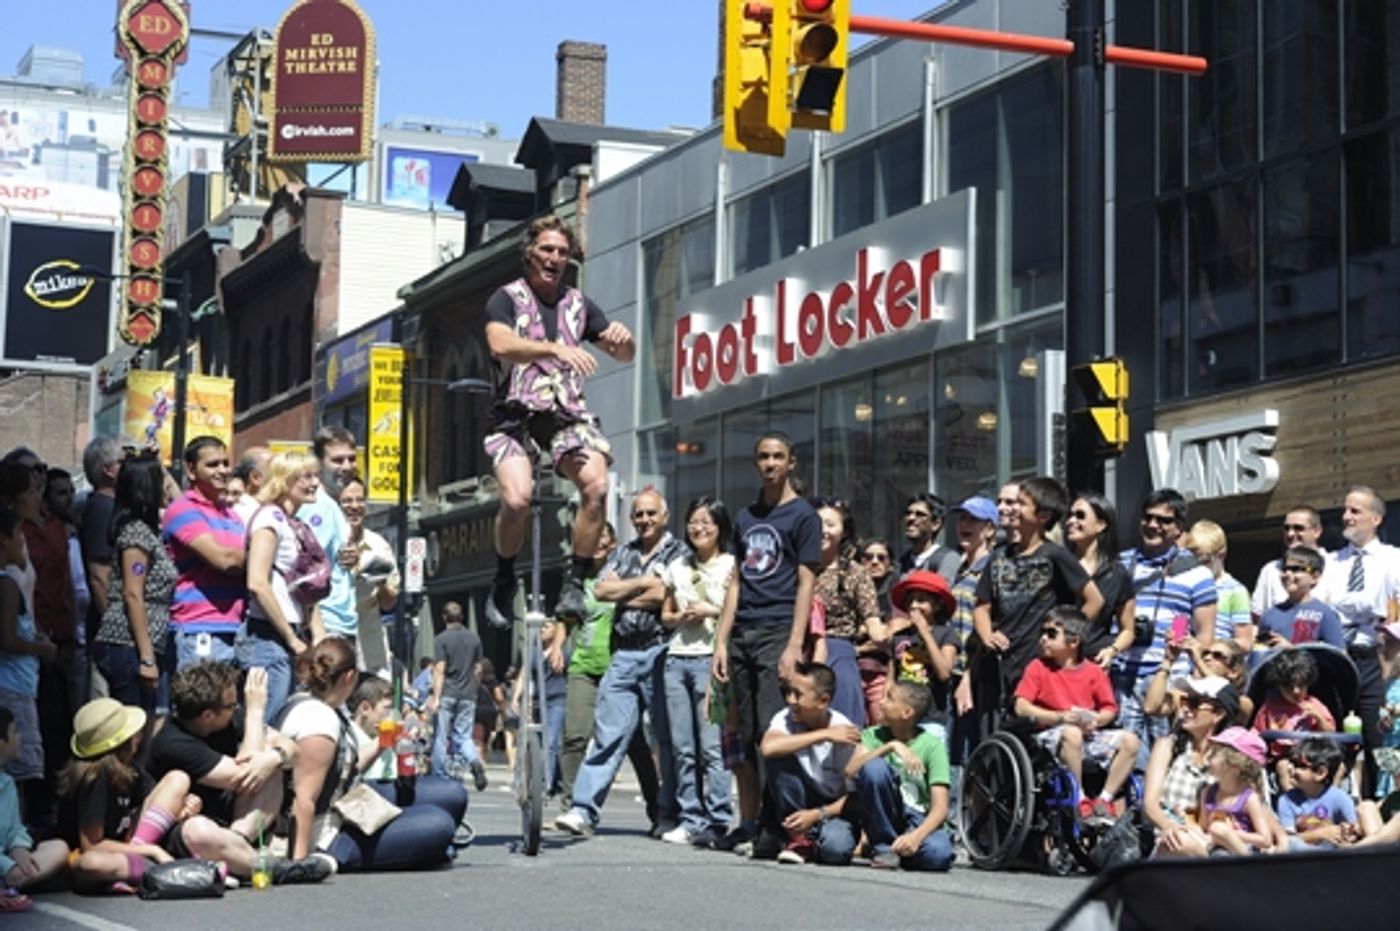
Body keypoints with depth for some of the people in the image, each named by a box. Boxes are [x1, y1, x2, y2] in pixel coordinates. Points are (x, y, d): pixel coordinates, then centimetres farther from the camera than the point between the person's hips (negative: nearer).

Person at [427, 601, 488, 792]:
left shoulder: (441, 639, -7)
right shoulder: (474, 638, 8)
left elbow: (440, 670, -13)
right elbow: (478, 667, 12)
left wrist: (435, 697, -14)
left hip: (447, 693, -4)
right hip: (468, 694, 4)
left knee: (440, 736, 7)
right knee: (464, 736, 7)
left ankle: (440, 776, 11)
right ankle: (475, 762, -20)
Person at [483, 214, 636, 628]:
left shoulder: (578, 304, 16)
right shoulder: (507, 299, 3)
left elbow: (625, 355, 18)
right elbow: (500, 344, -17)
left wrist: (622, 337, -7)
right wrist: (556, 349, -31)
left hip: (568, 412, 3)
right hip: (516, 412, -3)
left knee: (596, 485, -25)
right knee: (517, 498, -26)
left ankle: (576, 584, -15)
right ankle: (504, 582, 1)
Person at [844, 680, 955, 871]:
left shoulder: (932, 746, -5)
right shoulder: (873, 735, 4)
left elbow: (940, 807, -13)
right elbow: (851, 771, -17)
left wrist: (917, 836, -32)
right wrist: (891, 746, -27)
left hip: (920, 821, -2)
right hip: (884, 816, 2)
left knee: (938, 854, -38)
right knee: (873, 768, -27)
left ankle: (900, 847, -1)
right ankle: (883, 847, -13)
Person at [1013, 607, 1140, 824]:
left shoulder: (1094, 672, 8)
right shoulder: (1038, 668, 2)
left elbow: (1110, 709, 11)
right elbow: (1022, 708, -6)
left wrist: (1097, 721, -13)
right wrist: (1060, 717, -17)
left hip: (1089, 734, 4)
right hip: (1051, 734, -3)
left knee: (1130, 741, -19)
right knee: (1071, 733, -38)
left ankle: (1104, 801, -13)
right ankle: (1080, 803, -28)